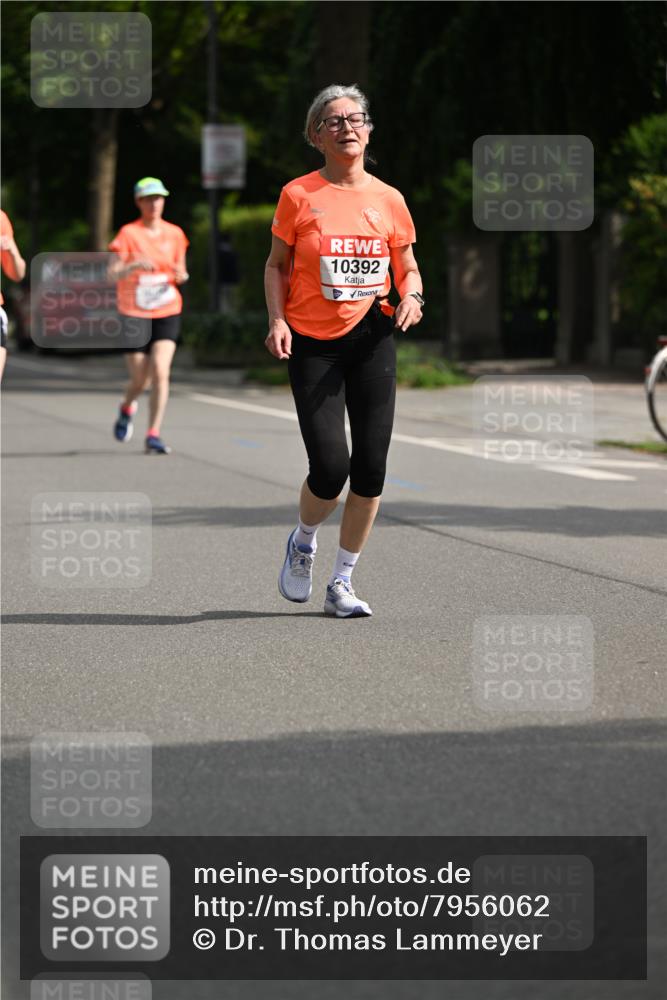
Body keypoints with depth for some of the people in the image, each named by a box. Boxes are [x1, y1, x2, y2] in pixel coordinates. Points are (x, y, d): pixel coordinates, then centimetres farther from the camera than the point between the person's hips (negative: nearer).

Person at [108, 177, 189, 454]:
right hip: (134, 315, -2)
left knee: (160, 372, -16)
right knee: (140, 380, 3)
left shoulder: (175, 234, 5)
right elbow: (112, 274, -13)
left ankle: (153, 435, -11)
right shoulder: (129, 233, -5)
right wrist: (134, 265, -32)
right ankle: (127, 409, 39)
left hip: (167, 314, 2)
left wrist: (181, 275, -8)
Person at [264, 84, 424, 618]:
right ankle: (303, 544, 20)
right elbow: (277, 266, 5)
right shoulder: (299, 195, -1)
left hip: (372, 339, 3)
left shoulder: (388, 199, 6)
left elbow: (408, 268, 15)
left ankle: (342, 583, 13)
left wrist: (411, 298, -7)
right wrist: (277, 320, -10)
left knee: (371, 468, -2)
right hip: (313, 344, -3)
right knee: (330, 467, -12)